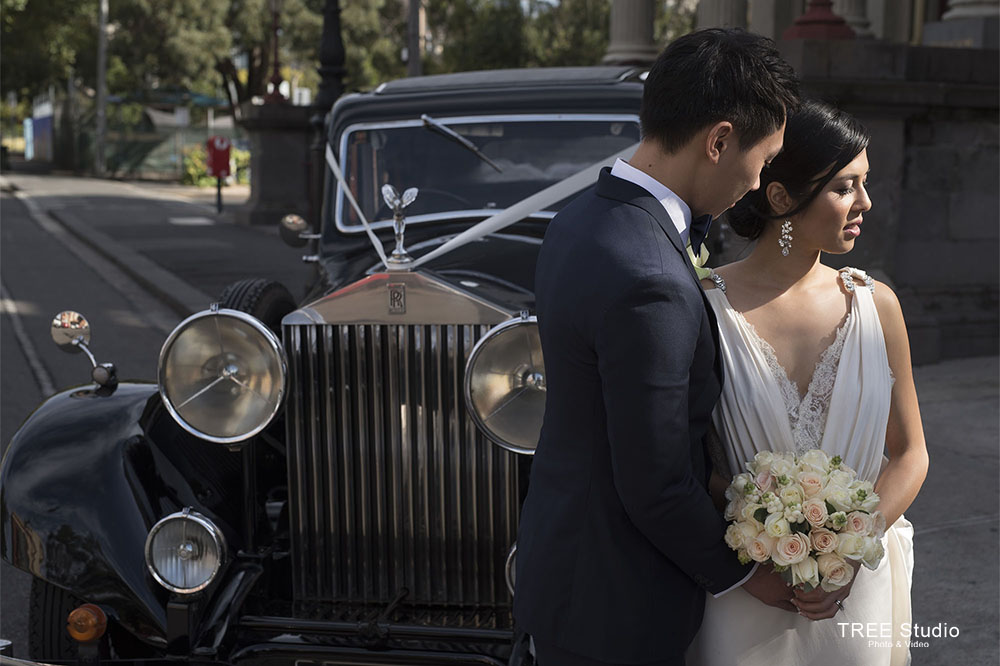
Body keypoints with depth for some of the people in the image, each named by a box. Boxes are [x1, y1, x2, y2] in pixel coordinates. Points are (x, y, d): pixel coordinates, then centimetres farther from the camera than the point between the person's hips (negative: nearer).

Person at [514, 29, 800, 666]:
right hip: (613, 611, -9)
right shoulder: (649, 285, -29)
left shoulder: (582, 217, 2)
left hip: (558, 558, 9)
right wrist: (740, 571, -8)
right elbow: (655, 489, -23)